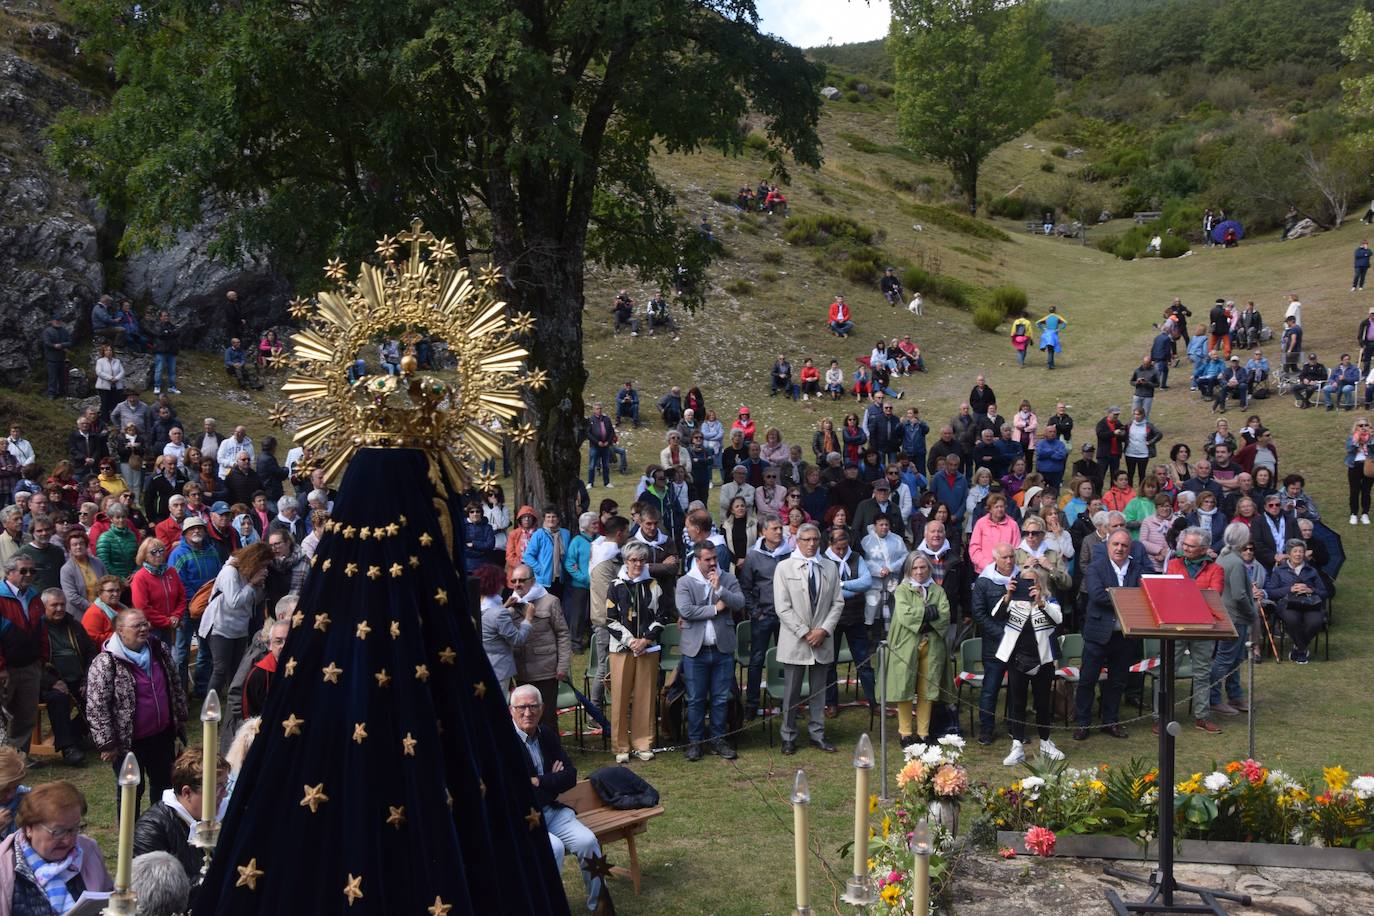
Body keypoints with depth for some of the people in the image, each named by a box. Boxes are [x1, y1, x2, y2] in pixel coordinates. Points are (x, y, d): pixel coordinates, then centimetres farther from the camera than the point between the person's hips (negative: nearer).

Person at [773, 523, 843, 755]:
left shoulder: (829, 569, 7)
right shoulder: (784, 568, -2)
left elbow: (838, 603, 7)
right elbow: (783, 607, -7)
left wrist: (824, 630, -7)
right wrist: (804, 633, -12)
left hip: (822, 639, 3)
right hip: (795, 641, -3)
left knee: (819, 690, 10)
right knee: (791, 691, 3)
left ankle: (817, 734, 19)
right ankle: (788, 736, 12)